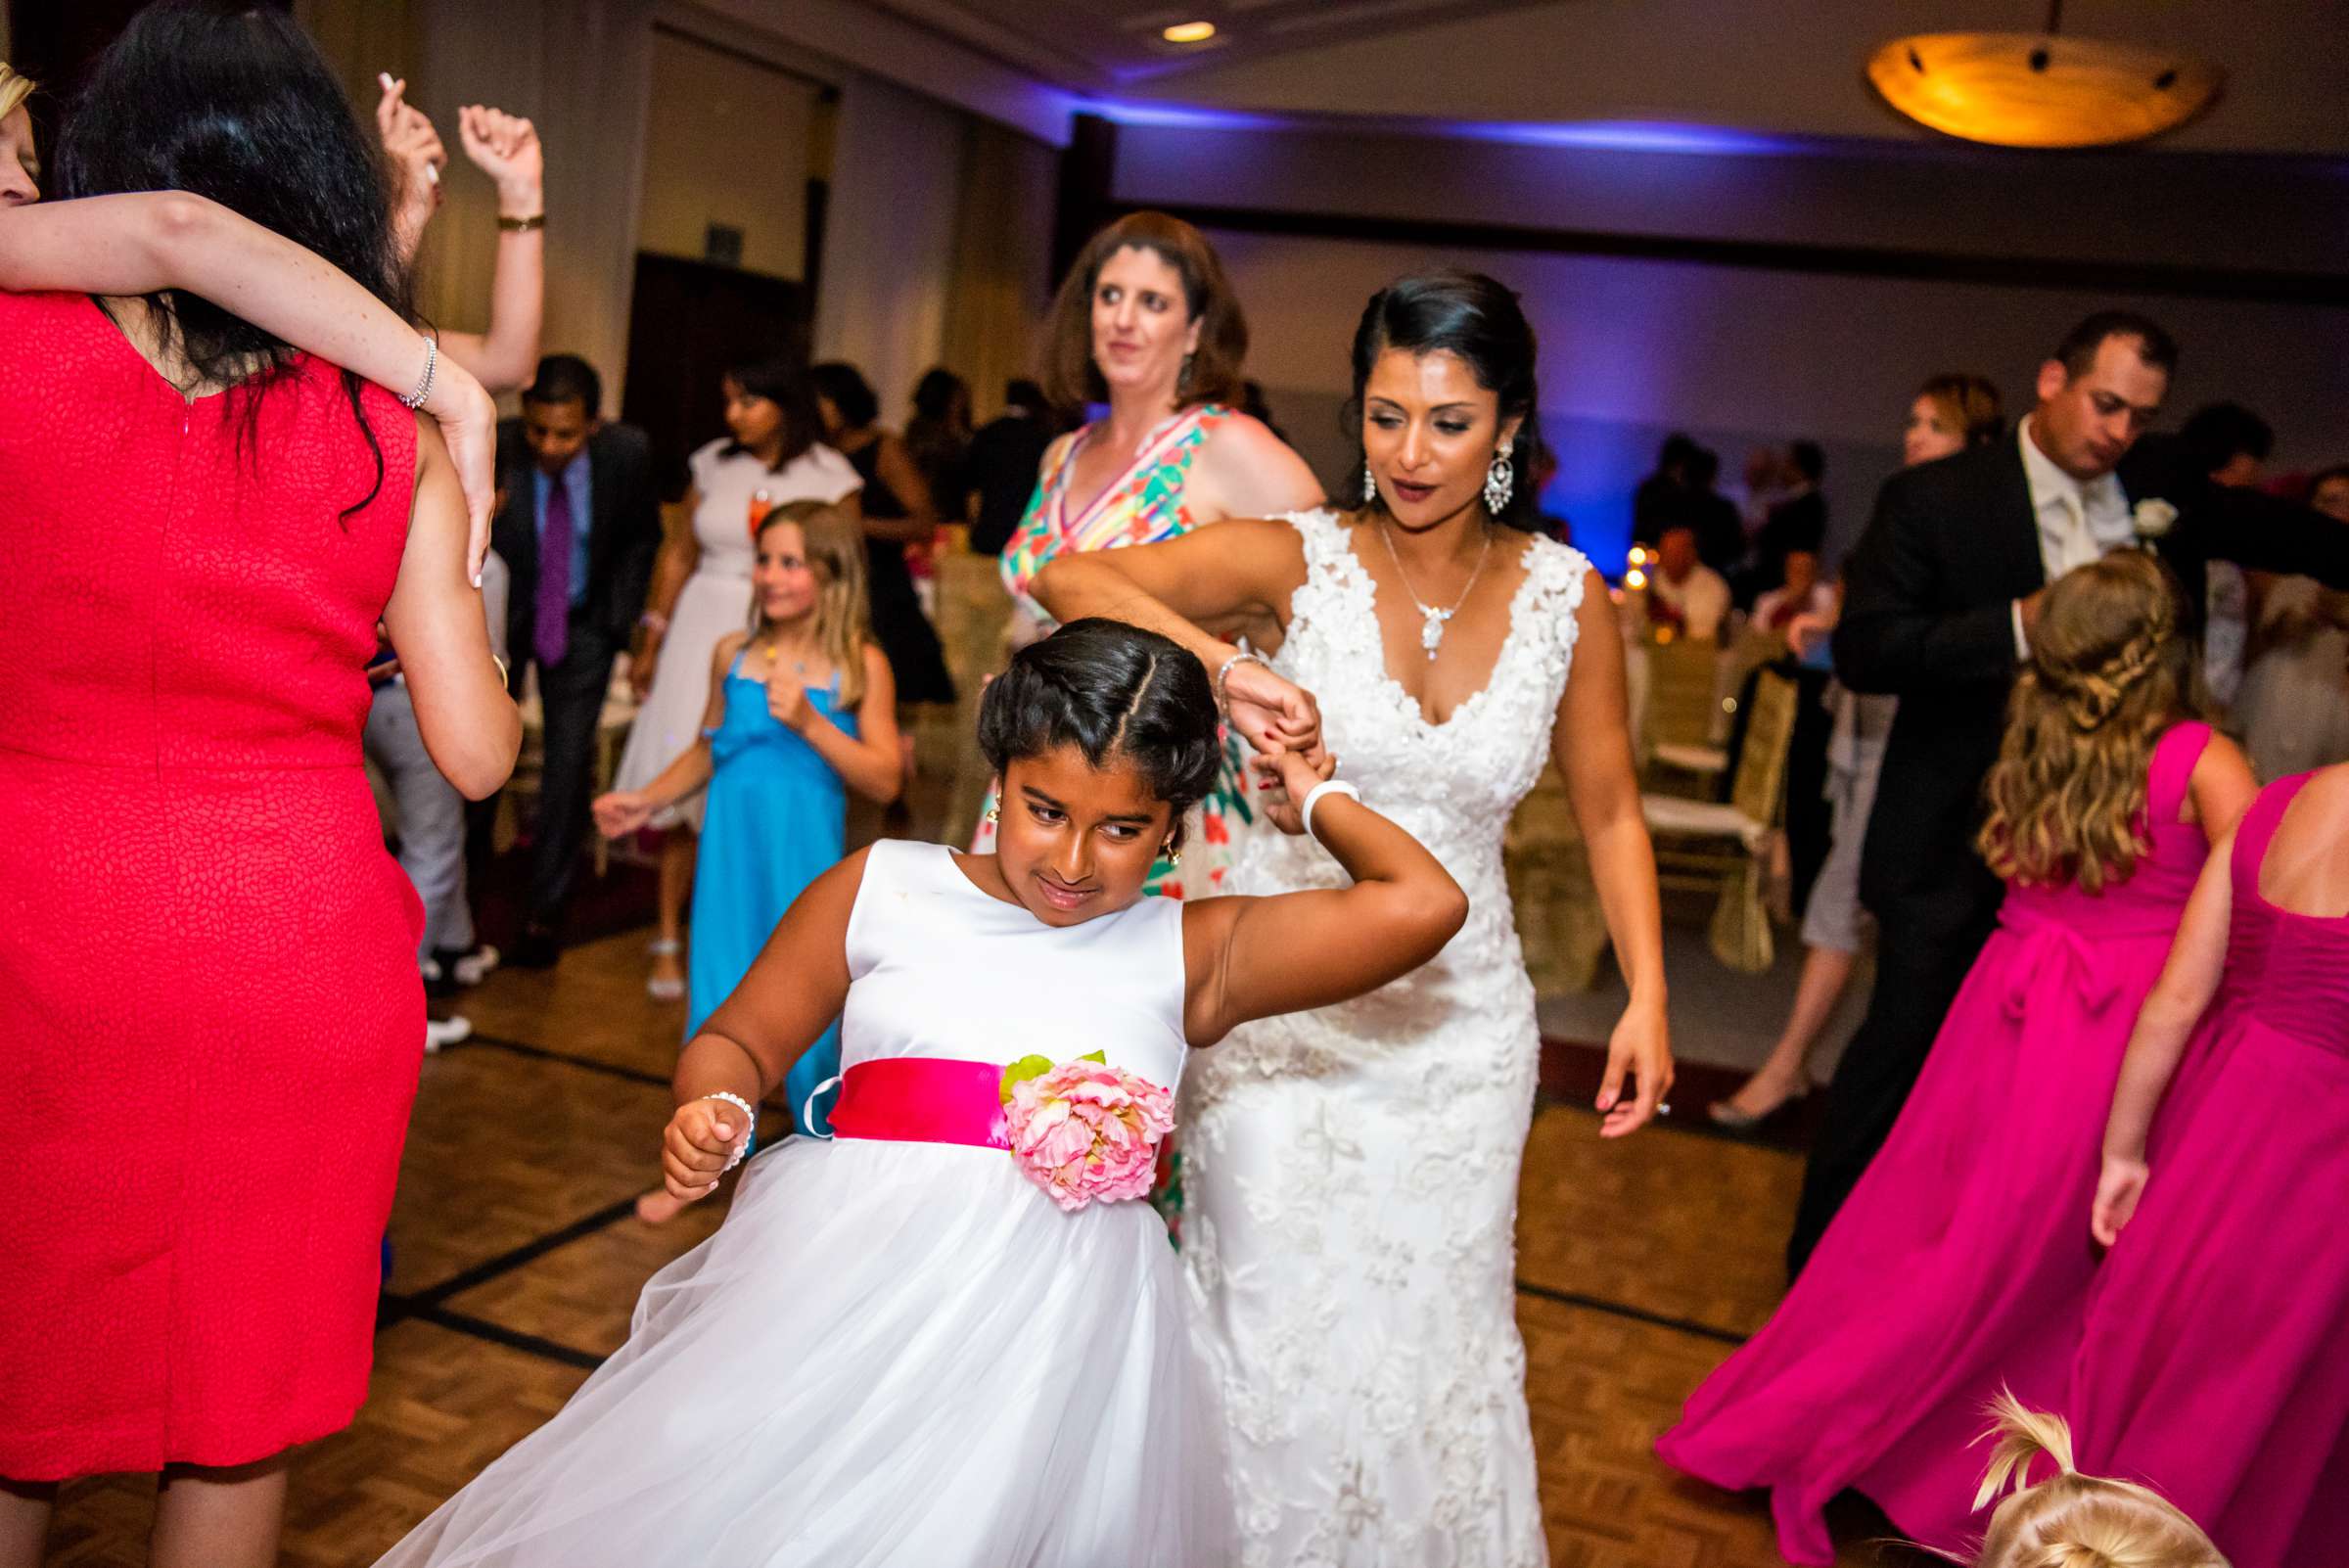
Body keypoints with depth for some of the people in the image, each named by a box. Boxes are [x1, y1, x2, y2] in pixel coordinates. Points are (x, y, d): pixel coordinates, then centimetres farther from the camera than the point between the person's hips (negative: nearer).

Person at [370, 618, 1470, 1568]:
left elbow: (1423, 903, -2)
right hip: (850, 1277, 1)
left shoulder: (1193, 954, 6)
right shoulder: (882, 890, 9)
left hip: (1061, 1317, 0)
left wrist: (1310, 799, 12)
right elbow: (739, 1041, 15)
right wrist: (714, 1111, -7)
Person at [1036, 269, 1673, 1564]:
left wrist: (1647, 998, -1)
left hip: (1457, 1019, 2)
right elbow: (1065, 578, -21)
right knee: (1275, 1328, 8)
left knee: (1434, 1337, 15)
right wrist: (1222, 669, -36)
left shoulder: (1566, 597, -3)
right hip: (1284, 1006, -2)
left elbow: (1608, 812, 7)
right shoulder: (1299, 560, -10)